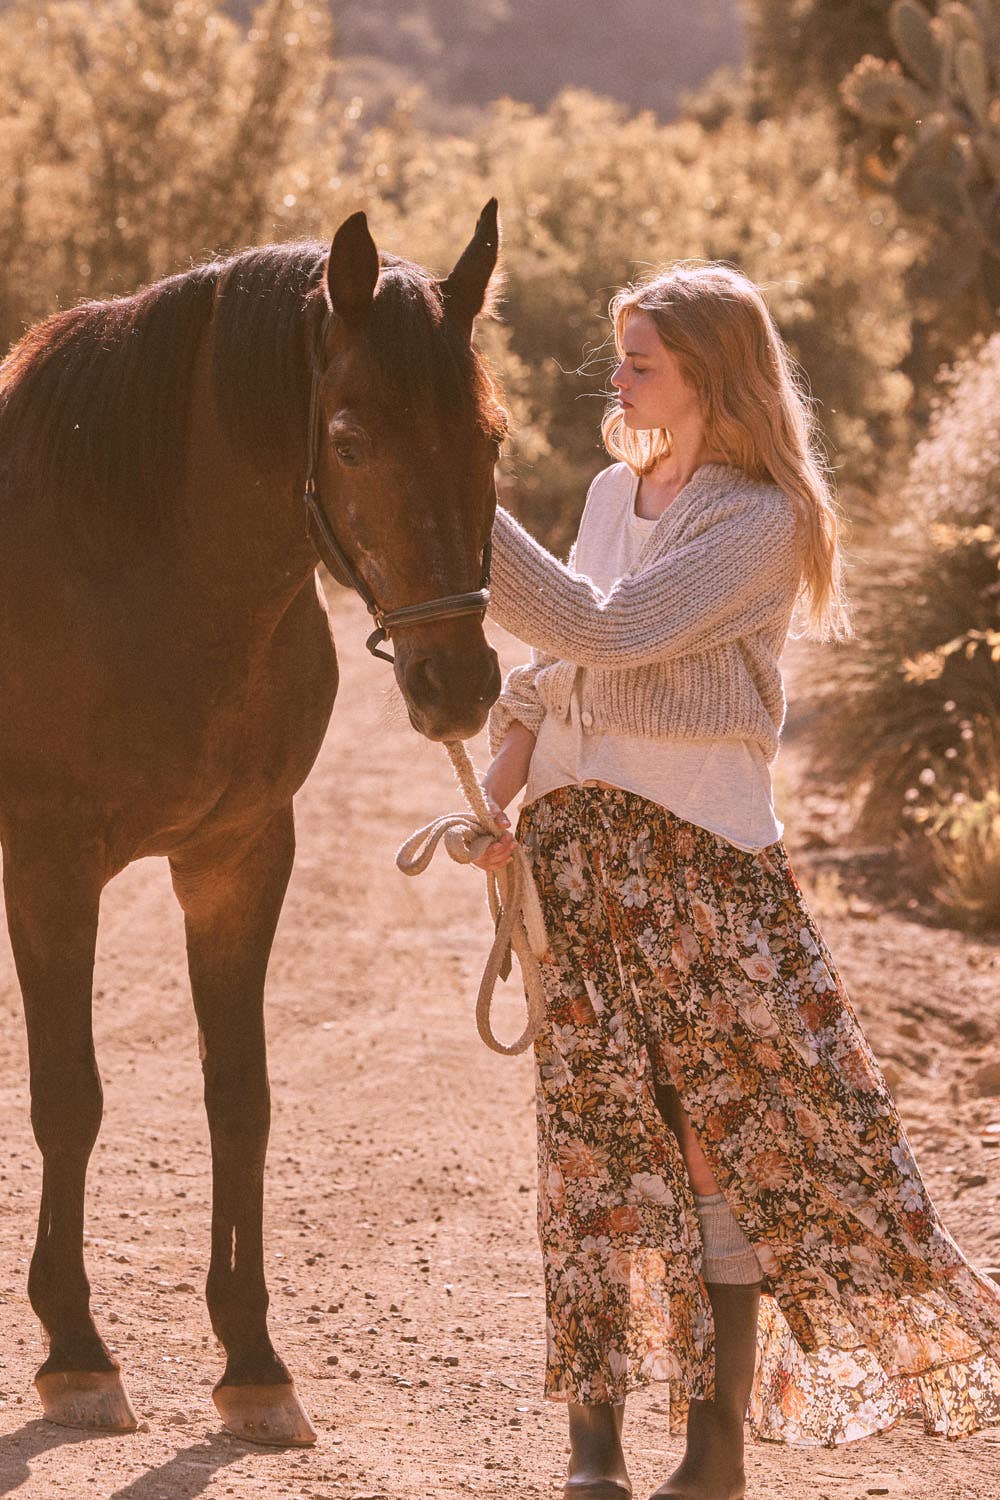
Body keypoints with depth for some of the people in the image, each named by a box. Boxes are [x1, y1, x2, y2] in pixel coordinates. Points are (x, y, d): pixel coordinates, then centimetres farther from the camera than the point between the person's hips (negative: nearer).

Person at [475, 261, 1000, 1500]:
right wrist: (511, 759, 3)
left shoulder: (759, 520, -10)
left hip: (699, 852, -6)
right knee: (593, 1133, 4)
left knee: (725, 1137, 0)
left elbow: (613, 628, -22)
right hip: (575, 841, 6)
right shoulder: (615, 493, 12)